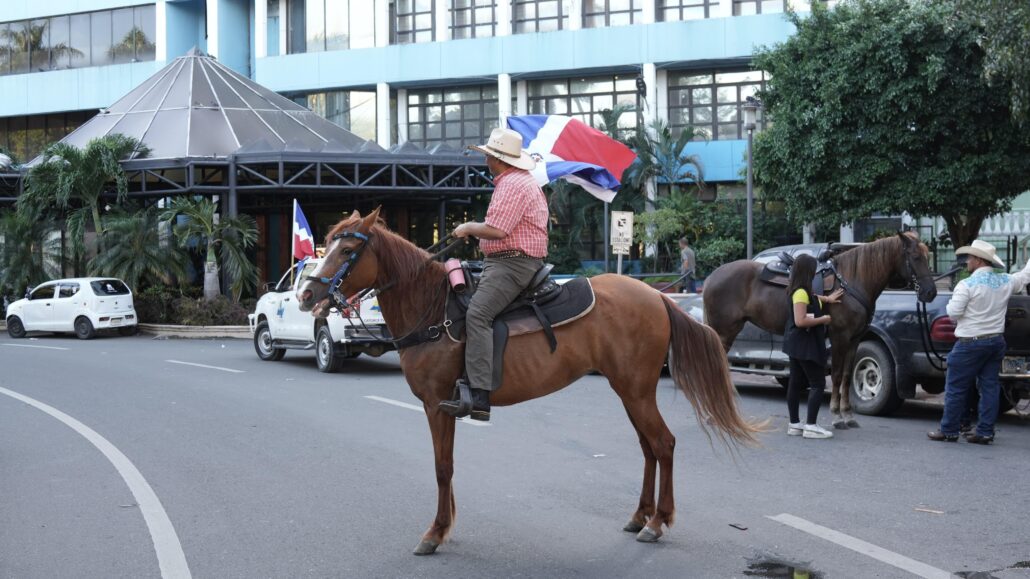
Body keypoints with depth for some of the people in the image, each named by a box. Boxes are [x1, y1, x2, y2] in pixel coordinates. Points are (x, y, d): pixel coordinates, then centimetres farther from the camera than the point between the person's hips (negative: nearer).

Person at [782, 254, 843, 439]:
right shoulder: (801, 293, -19)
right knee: (818, 383, -6)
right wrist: (823, 319, -16)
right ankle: (810, 426, -9)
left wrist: (826, 299, 32)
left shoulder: (799, 291, 10)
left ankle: (794, 424, 16)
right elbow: (800, 321, -27)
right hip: (805, 344, -10)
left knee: (796, 383, 11)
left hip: (796, 344, 10)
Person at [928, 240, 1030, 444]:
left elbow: (953, 313, -17)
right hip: (997, 341, 6)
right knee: (990, 387, 9)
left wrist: (952, 302, 5)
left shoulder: (967, 285, -15)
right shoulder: (1006, 282, 4)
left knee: (955, 388, 2)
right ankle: (985, 431, 9)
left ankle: (949, 431, 6)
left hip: (970, 343, -6)